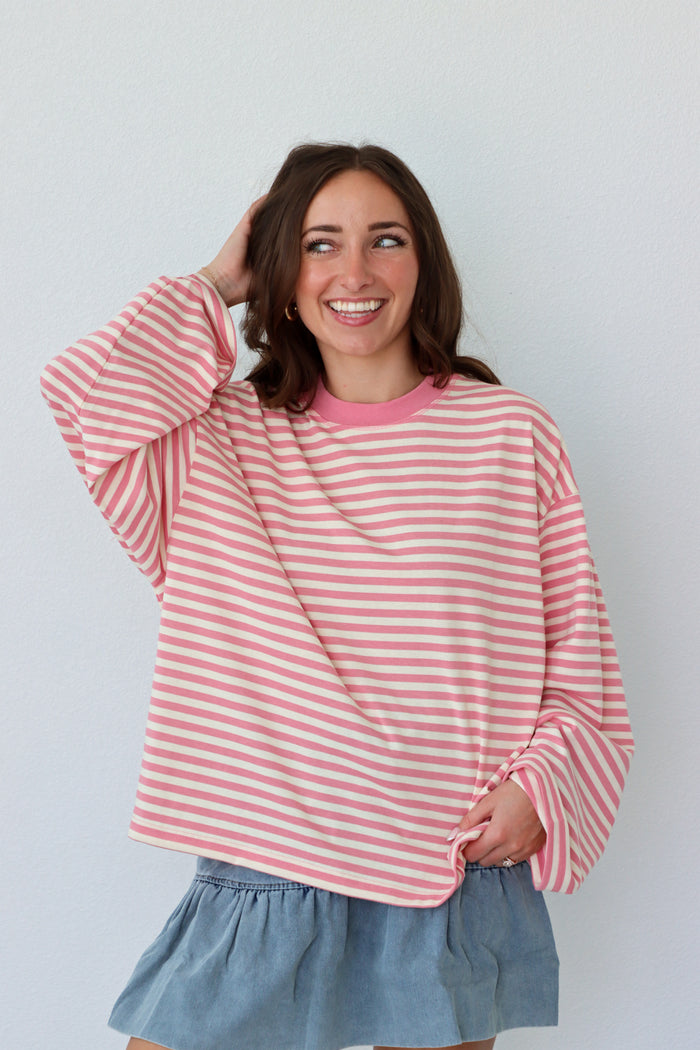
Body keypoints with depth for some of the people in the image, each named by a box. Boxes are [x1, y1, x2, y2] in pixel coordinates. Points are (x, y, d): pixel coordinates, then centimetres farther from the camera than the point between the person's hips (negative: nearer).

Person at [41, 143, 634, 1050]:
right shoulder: (226, 440, 3)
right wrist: (217, 286, -1)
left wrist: (538, 784, -11)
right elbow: (82, 390, -14)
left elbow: (577, 653, 4)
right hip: (263, 876, 1)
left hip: (457, 874, 0)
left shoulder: (511, 434, 1)